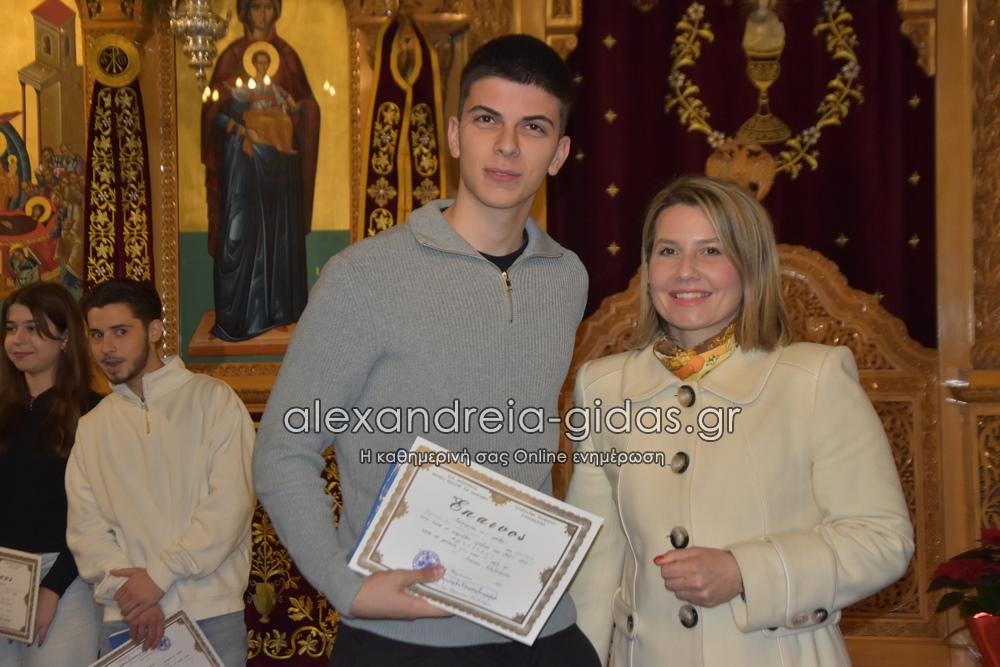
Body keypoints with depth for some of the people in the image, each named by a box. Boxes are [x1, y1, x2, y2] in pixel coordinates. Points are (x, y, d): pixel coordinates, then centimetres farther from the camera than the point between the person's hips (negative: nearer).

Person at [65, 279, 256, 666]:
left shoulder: (213, 399, 1)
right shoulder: (91, 426, 11)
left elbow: (231, 502, -8)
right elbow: (85, 525, 4)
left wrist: (159, 576, -12)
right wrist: (127, 588, -12)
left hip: (212, 614, -2)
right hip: (123, 620, 3)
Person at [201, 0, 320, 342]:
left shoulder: (287, 54, 9)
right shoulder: (232, 56, 2)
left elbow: (308, 105, 12)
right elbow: (214, 109, -1)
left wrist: (293, 109, -9)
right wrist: (243, 130, -15)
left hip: (280, 157, 3)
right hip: (242, 158, -3)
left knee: (280, 230, 5)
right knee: (239, 232, -5)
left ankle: (279, 310, 12)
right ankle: (237, 316, 0)